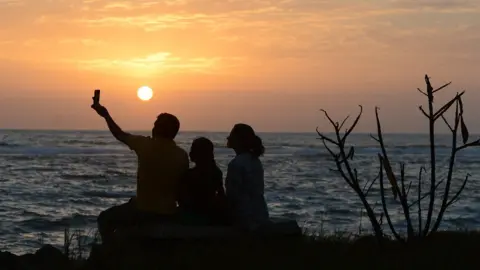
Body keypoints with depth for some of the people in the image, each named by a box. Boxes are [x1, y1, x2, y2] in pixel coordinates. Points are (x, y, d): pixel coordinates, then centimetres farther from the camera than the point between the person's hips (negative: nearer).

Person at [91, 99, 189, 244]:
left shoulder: (144, 145, -11)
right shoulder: (182, 155, -6)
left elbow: (120, 135, 7)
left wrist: (106, 115, 21)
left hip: (143, 211, -4)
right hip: (168, 215, 4)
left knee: (105, 219, 21)